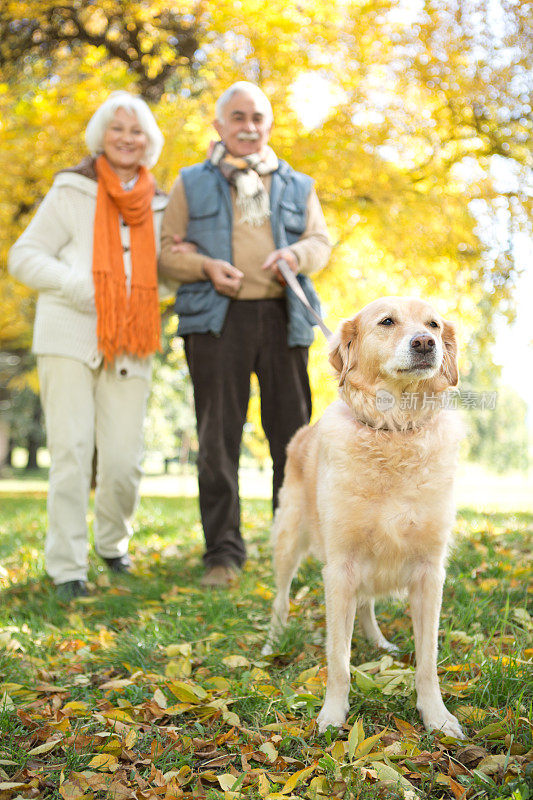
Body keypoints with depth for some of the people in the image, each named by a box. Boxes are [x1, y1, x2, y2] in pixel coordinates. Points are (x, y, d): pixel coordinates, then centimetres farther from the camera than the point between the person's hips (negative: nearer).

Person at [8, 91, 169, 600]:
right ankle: (66, 567, 2)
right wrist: (77, 285, -13)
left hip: (129, 347, 3)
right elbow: (24, 256, 3)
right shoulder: (72, 192, 6)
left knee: (123, 458, -3)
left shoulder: (156, 205, 18)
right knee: (72, 451, -8)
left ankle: (112, 544, 25)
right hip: (71, 340, -3)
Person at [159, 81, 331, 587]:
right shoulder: (192, 184, 15)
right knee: (218, 436, -4)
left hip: (282, 316, 2)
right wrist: (205, 266, -11)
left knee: (292, 431, 2)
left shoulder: (297, 186, 20)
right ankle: (223, 552, 3)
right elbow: (167, 253, 10)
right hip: (217, 317, -1)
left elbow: (322, 241, 13)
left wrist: (298, 253, -11)